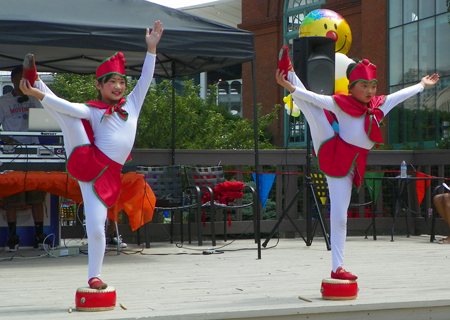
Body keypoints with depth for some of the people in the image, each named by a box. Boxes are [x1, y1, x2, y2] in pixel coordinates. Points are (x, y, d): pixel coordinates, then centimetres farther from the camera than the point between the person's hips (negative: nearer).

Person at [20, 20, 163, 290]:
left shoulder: (132, 104, 14)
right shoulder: (92, 111, 5)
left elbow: (146, 78, 9)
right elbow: (64, 106, -8)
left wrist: (151, 47, 3)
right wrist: (38, 94, -22)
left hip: (106, 176, 2)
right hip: (86, 162, -2)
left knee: (96, 229, -1)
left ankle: (94, 276, 12)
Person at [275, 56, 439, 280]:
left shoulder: (379, 106, 13)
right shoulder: (341, 103, -4)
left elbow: (400, 95, 27)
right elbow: (314, 98, -14)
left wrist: (422, 85, 40)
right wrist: (291, 87, -30)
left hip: (349, 167, 4)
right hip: (332, 155, -4)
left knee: (339, 218, 4)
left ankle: (337, 268, 7)